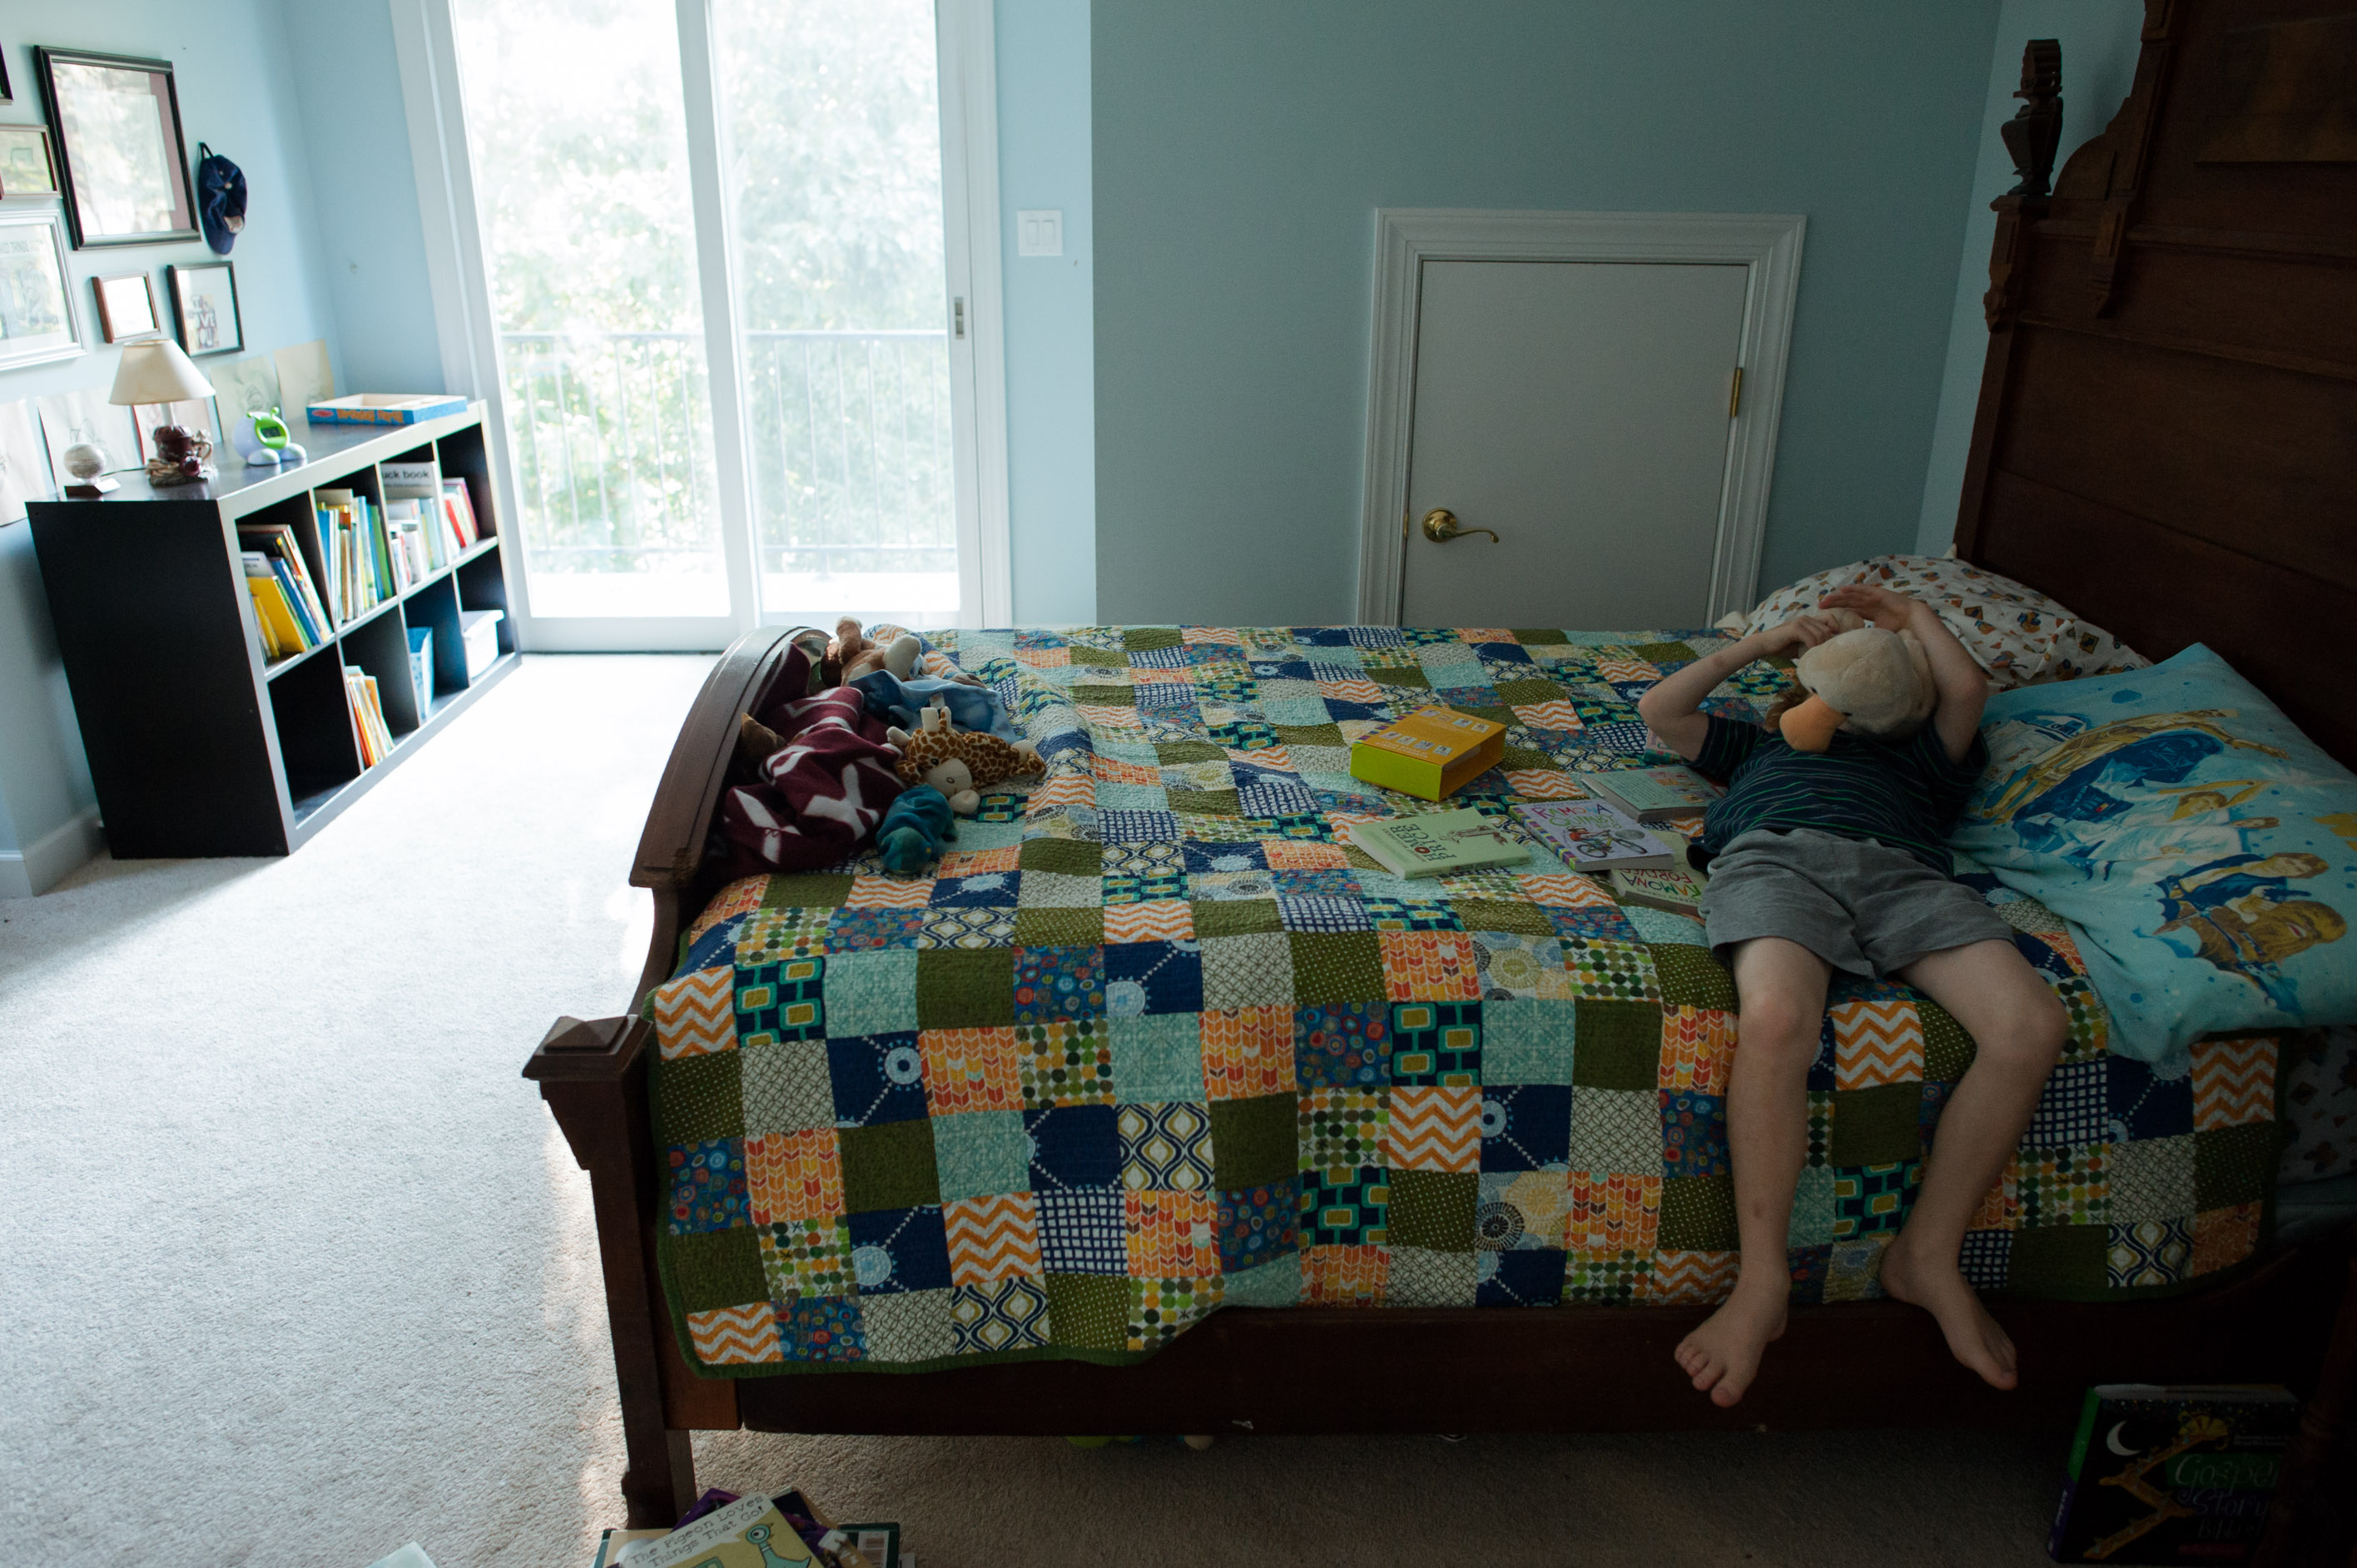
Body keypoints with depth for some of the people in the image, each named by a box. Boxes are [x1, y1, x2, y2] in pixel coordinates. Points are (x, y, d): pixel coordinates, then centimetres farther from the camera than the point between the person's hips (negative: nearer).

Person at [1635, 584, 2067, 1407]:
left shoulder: (1919, 755, 42)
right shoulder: (1761, 744, 43)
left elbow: (1966, 687, 24)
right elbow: (1660, 710, 33)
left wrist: (1913, 615, 40)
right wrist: (1765, 640, 33)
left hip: (1905, 871, 2)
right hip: (1777, 854, -2)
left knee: (2032, 1024, -27)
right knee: (1775, 1020, -37)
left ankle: (1926, 1253, -15)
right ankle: (1762, 1278, -30)